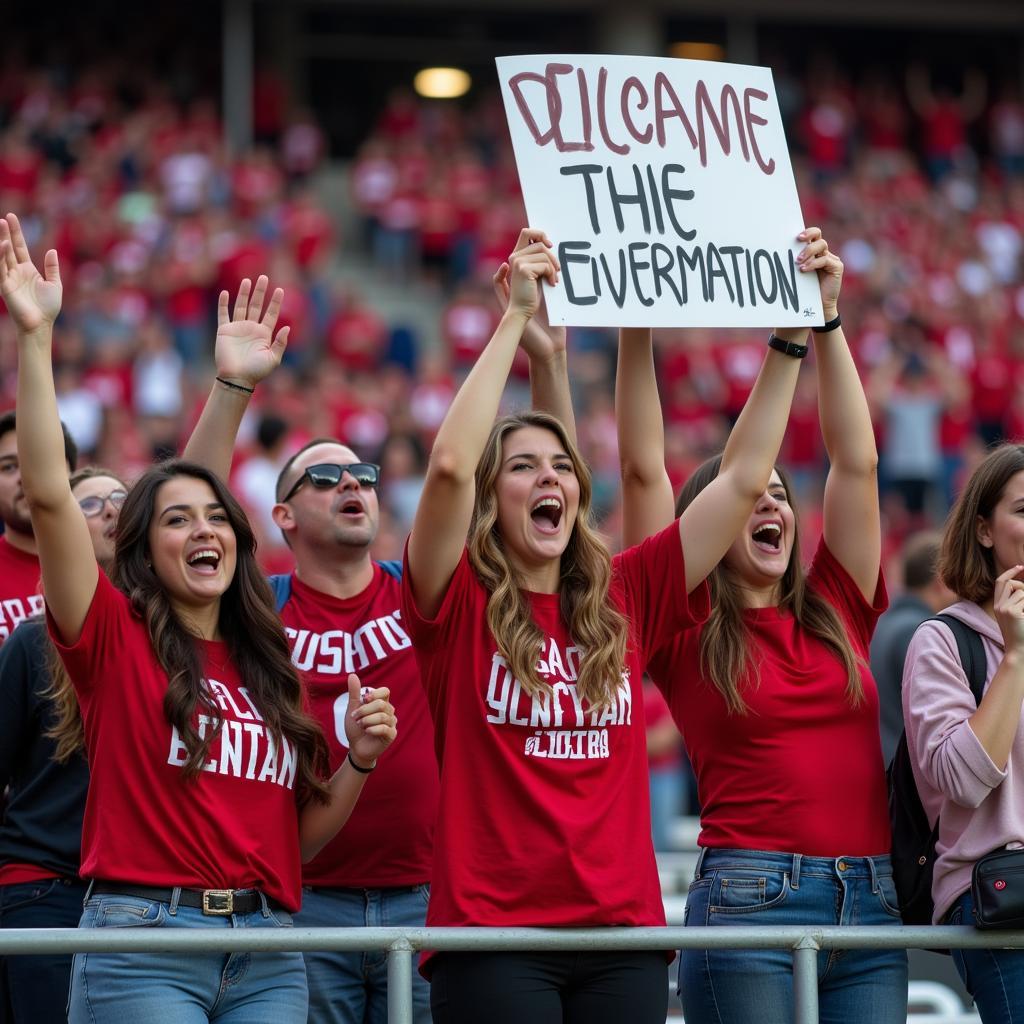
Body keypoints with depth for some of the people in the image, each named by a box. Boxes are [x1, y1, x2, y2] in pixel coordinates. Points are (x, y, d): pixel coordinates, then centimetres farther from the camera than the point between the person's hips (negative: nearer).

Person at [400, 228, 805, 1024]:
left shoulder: (624, 600, 12)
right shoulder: (461, 606, 1)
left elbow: (745, 480, 12)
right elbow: (449, 466, -16)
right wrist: (517, 316, -14)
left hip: (623, 935, 4)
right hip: (494, 931, -4)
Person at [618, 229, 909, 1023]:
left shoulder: (838, 612, 14)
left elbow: (856, 458, 12)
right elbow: (643, 467, -1)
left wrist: (826, 317, 9)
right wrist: (637, 326, -6)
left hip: (870, 900, 4)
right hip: (748, 901, -4)